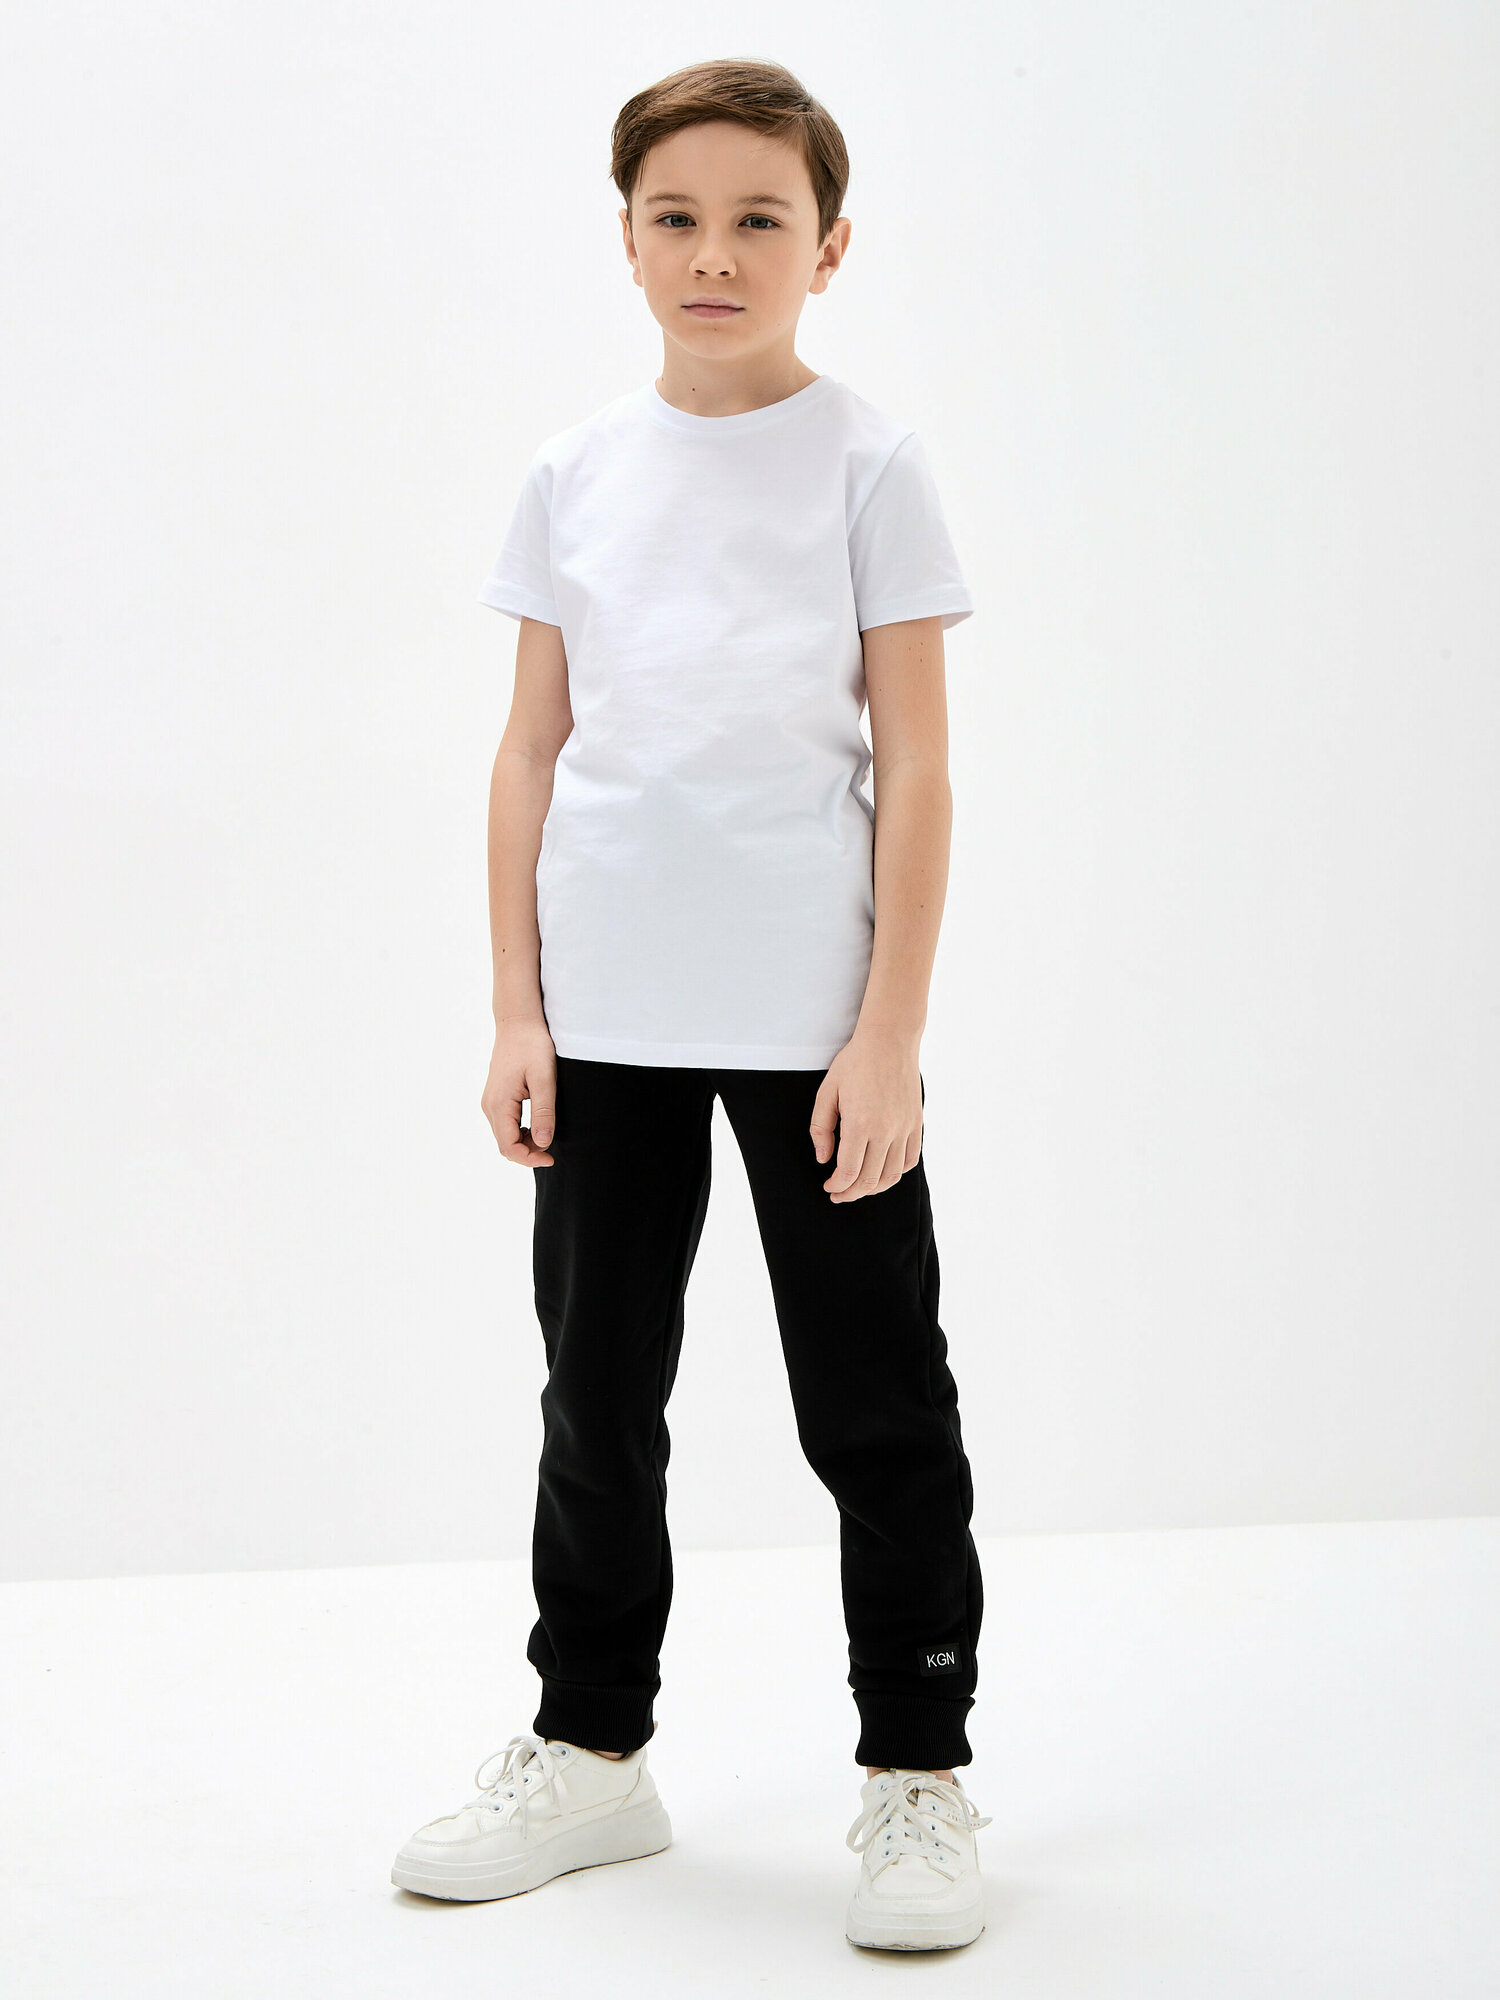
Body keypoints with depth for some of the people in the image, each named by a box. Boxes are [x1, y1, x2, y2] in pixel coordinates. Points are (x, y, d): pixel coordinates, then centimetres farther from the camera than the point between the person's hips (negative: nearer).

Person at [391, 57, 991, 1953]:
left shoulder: (866, 463, -2)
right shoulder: (576, 473, 7)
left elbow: (916, 766, -5)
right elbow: (532, 750, 9)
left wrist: (890, 1035, -10)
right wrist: (517, 1011, 3)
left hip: (814, 1018, -4)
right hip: (605, 1017, 4)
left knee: (874, 1406, 3)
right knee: (599, 1395, 13)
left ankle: (917, 1772, 17)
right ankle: (590, 1748, 28)